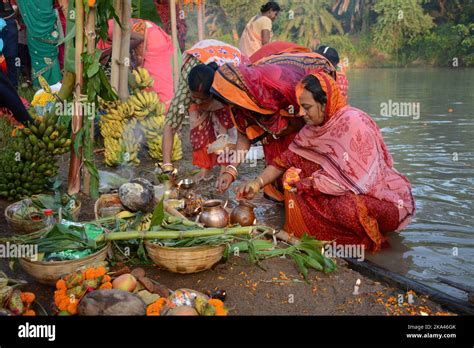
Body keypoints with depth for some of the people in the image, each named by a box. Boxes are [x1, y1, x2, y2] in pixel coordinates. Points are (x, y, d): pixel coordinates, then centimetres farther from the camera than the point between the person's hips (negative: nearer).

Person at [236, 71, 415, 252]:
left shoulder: (353, 122, -23)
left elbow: (352, 179, -26)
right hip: (347, 191, 7)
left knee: (347, 207, -38)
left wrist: (305, 183, -19)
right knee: (293, 175, -6)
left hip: (386, 200, -7)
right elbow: (286, 159, 1)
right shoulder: (315, 127, 0)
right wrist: (257, 183, -12)